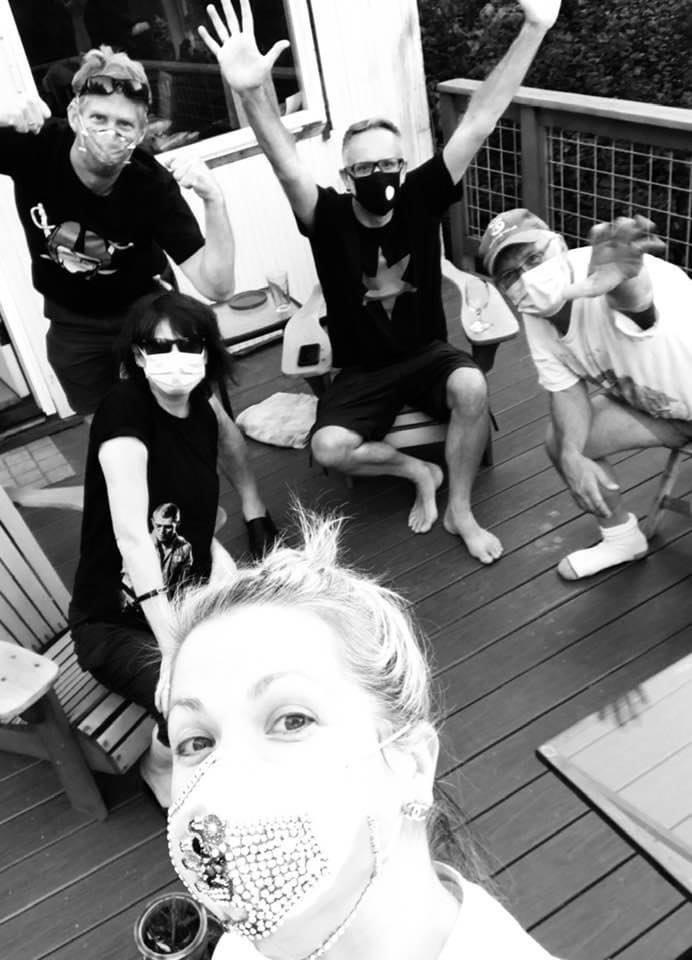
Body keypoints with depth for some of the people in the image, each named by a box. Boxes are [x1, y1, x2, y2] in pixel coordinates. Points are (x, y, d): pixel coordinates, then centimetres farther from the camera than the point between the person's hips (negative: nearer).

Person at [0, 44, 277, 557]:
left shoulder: (153, 184, -30)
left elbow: (217, 286, -34)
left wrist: (214, 199, -47)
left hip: (145, 308, -1)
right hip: (73, 323, 2)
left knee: (208, 413, -3)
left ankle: (254, 509, 22)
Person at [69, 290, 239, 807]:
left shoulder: (203, 418, 2)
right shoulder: (125, 408, -19)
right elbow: (131, 533, -28)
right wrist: (174, 645, -33)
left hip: (190, 599, 6)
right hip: (117, 620, -6)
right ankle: (162, 758, 7)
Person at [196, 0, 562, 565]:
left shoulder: (421, 198, -9)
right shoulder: (328, 217, -13)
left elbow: (478, 122, -16)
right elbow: (287, 168, -33)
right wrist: (252, 92, -53)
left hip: (428, 353, 1)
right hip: (362, 370, 0)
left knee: (471, 386, -32)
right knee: (328, 448, -24)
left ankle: (461, 511, -10)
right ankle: (417, 470, 6)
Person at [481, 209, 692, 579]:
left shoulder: (597, 268, -34)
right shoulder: (536, 316, -9)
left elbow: (632, 294, -58)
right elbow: (566, 387, -3)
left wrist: (614, 279, -82)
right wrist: (572, 455, -19)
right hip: (651, 403, 8)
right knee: (560, 442, 5)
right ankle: (622, 537, 28)